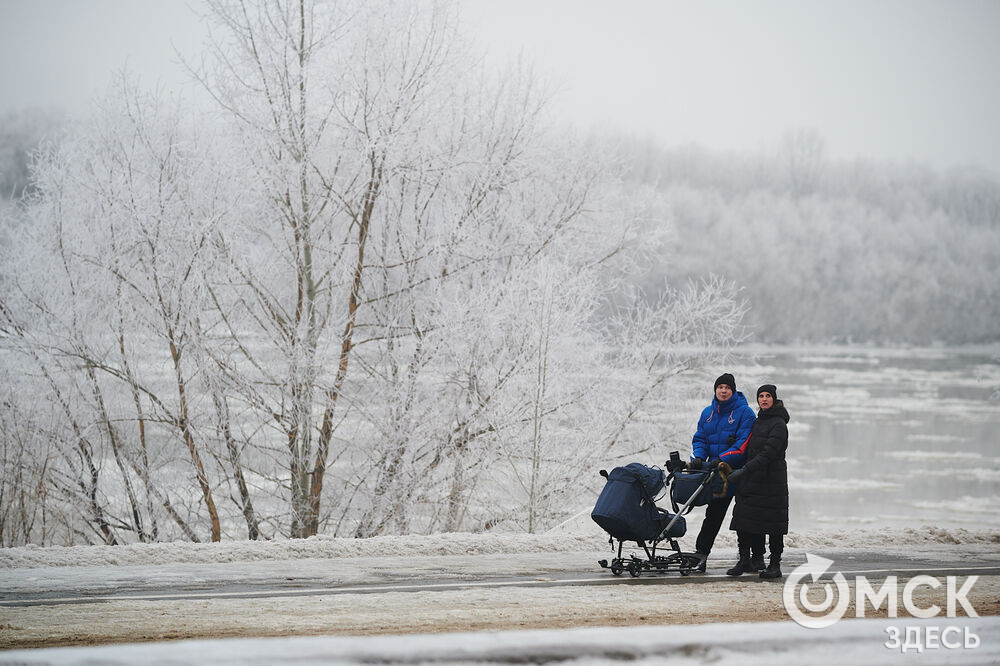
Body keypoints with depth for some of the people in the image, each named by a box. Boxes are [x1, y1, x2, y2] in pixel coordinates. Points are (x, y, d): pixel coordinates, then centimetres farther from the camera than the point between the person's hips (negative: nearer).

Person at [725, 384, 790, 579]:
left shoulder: (778, 424, -9)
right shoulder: (757, 422, 16)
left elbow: (768, 453, -19)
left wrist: (745, 469, -25)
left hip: (772, 480, -7)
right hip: (751, 482, 7)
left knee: (773, 523, -3)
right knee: (743, 520, 2)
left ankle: (775, 564, 2)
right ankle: (744, 560, 8)